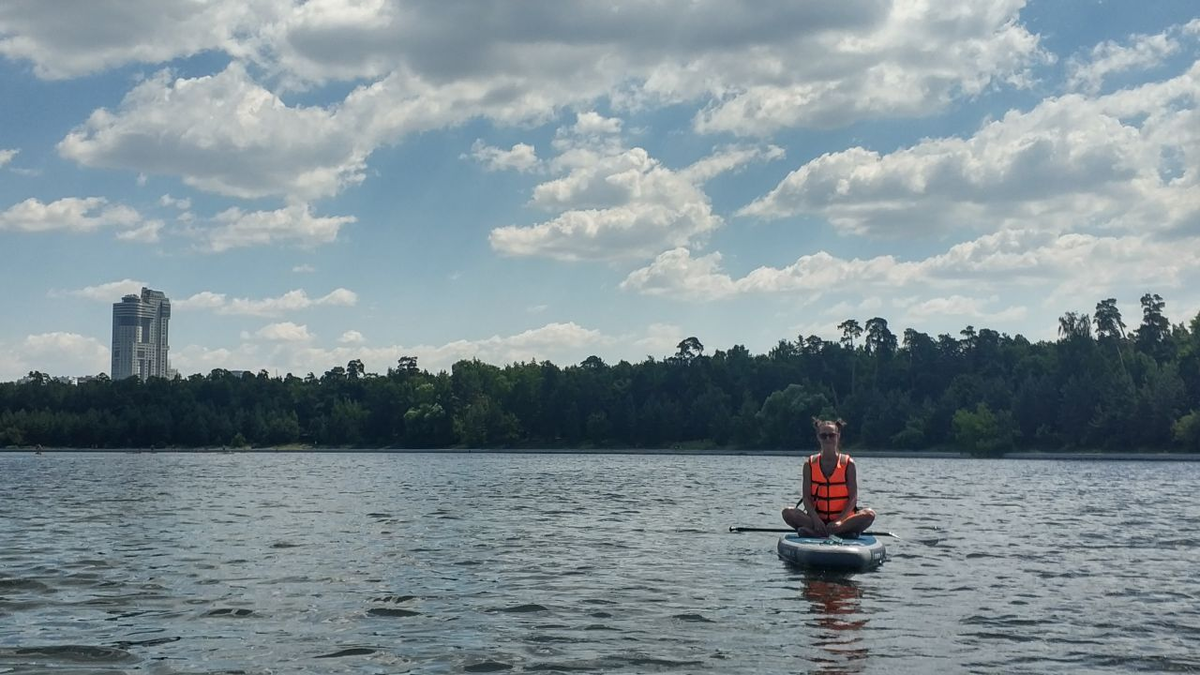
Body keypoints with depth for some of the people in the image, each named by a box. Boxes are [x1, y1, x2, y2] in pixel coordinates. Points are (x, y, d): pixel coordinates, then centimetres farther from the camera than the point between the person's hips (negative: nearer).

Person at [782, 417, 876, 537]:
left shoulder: (848, 464, 1)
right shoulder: (810, 464, 5)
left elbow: (853, 498, -5)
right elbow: (806, 497, -2)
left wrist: (840, 520, -20)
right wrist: (816, 519, -20)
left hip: (844, 519, -1)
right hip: (817, 518, 1)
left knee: (869, 514, -29)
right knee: (788, 513, -24)